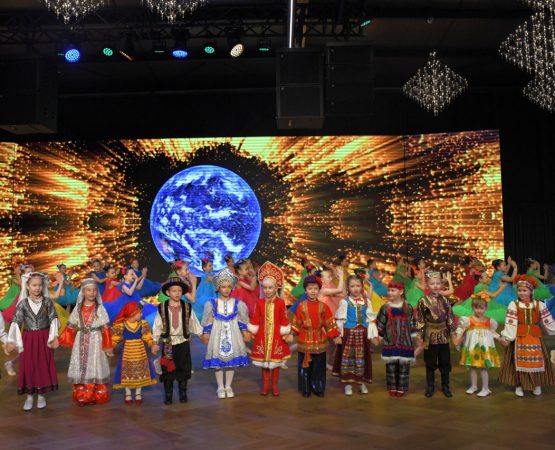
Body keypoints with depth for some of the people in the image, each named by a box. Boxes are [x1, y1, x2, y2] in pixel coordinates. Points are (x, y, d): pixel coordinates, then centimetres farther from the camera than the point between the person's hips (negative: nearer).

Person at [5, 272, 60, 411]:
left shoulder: (47, 301, -3)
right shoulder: (23, 303, -5)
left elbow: (53, 319, -3)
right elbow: (16, 322, -7)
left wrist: (54, 337, -10)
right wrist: (11, 341, -13)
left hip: (44, 338, 0)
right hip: (28, 339, 0)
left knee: (44, 366, 5)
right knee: (28, 366, 5)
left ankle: (41, 395, 20)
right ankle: (29, 396, 19)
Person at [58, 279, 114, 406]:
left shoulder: (100, 308, -3)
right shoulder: (78, 308, 4)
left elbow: (106, 328, -4)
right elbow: (71, 326, 9)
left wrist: (107, 346, -8)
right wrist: (65, 341, 5)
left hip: (95, 342, -2)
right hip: (81, 342, 3)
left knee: (94, 367, 1)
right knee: (81, 368, 5)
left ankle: (96, 396, 9)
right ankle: (81, 396, 15)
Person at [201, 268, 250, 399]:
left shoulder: (237, 303, 0)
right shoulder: (212, 304, -2)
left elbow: (242, 320, 5)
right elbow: (208, 320, 2)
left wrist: (245, 332, 3)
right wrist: (205, 333, 1)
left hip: (232, 334, 1)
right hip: (217, 333, -1)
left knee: (231, 359, 6)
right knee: (218, 360, 3)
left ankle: (228, 386, 21)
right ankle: (220, 387, 18)